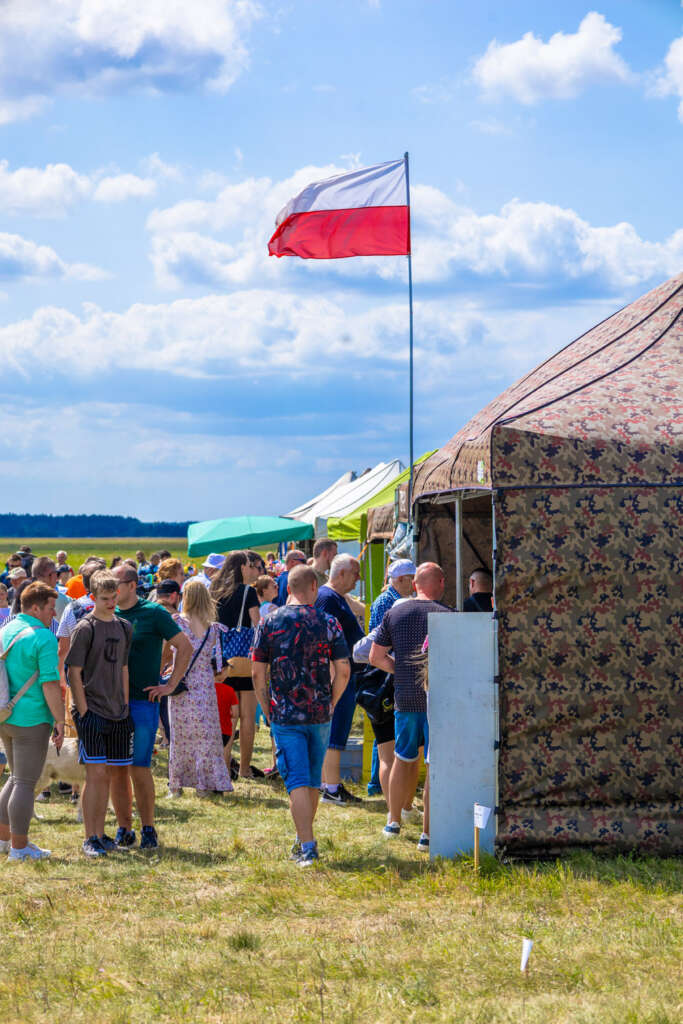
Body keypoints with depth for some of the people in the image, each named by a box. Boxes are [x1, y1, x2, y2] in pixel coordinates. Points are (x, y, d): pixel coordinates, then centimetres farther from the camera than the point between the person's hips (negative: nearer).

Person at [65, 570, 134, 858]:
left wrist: (125, 707, 11)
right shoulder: (85, 629, -7)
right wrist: (83, 712, -12)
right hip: (92, 711, -6)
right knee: (95, 773, -9)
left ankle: (100, 834, 16)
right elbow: (74, 673, -8)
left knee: (106, 775, 9)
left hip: (117, 714, 6)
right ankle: (90, 838, -4)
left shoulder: (124, 628, 11)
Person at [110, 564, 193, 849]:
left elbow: (185, 647, -1)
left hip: (142, 701, -5)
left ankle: (148, 828, 4)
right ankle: (124, 828, 13)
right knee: (116, 769, 4)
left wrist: (171, 685, -5)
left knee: (139, 768, -7)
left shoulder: (153, 613, -3)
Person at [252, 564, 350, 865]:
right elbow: (343, 671, -3)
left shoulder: (270, 623, -2)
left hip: (285, 715, -1)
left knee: (297, 781, -3)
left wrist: (267, 711, 8)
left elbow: (257, 673, -2)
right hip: (320, 715, 1)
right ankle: (304, 837, 30)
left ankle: (307, 846, -13)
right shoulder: (328, 623, -2)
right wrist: (331, 703, 12)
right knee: (313, 780, 17)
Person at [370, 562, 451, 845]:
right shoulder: (448, 616, -6)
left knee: (403, 759, 19)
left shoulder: (394, 613, 5)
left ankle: (394, 821, 27)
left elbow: (376, 657, 8)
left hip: (405, 697, 4)